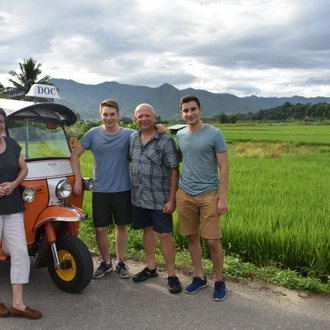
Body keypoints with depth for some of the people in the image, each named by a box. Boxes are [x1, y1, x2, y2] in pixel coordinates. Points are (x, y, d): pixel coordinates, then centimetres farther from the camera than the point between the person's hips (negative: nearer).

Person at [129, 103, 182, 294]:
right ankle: (151, 268, 31)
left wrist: (172, 199, -16)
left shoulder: (166, 140, -12)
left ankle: (172, 275, 11)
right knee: (147, 230, 16)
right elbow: (129, 161, 17)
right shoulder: (133, 138, 5)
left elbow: (174, 171, -12)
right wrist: (134, 189, 10)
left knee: (165, 234, -1)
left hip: (160, 198, -5)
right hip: (139, 197, 6)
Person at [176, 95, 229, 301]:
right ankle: (200, 277, 27)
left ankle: (219, 281, 18)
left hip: (209, 194, -4)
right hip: (185, 194, 4)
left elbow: (224, 167, -8)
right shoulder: (180, 135, 7)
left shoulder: (215, 134, -7)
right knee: (192, 237, 11)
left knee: (213, 241, -2)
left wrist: (223, 197, -12)